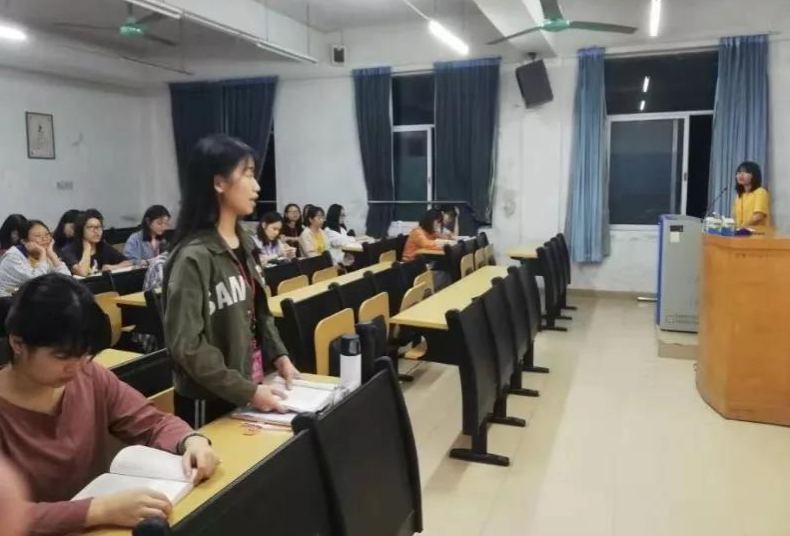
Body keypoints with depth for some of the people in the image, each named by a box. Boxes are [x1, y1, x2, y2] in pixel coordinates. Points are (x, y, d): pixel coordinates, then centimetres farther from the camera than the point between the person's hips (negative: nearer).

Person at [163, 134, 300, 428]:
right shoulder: (193, 257, -21)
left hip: (252, 387, 8)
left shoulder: (245, 244, 4)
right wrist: (247, 391, -21)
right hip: (210, 401, -7)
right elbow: (187, 345, -21)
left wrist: (279, 355, 1)